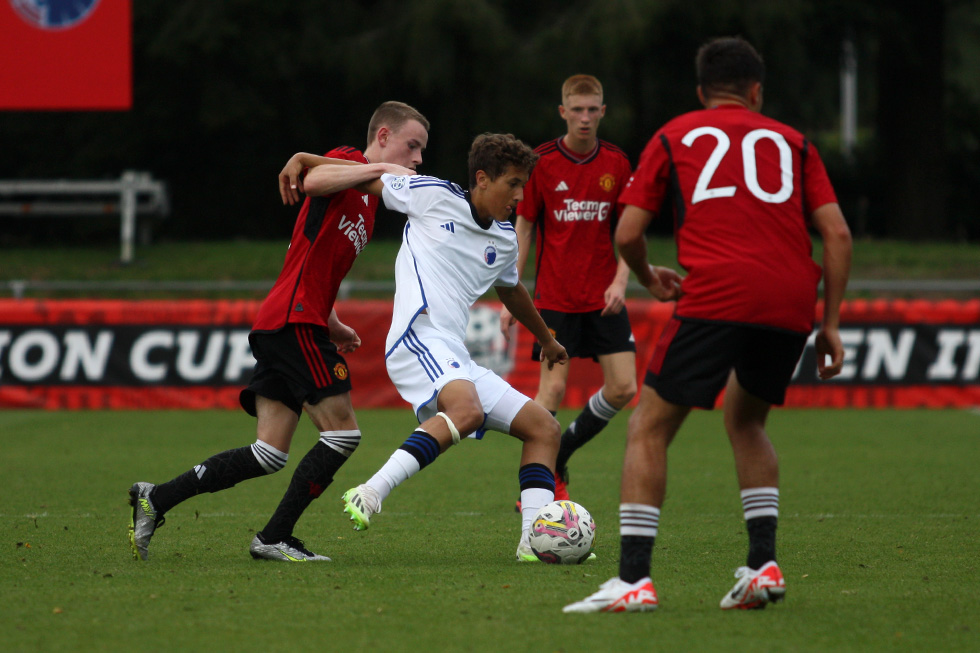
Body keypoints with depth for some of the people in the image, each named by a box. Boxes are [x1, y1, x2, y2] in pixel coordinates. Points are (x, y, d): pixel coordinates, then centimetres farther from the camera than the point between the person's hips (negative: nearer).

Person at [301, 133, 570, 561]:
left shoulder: (505, 240, 20)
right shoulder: (433, 197, 2)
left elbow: (510, 291, 44)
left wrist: (547, 341, 56)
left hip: (456, 361, 8)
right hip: (419, 339, -8)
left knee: (545, 428, 4)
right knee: (467, 410, -38)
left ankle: (535, 541, -6)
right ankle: (369, 495, -42)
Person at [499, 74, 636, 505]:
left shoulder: (616, 164, 3)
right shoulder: (542, 162, -4)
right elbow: (523, 228, 1)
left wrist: (620, 281, -8)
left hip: (603, 298, 3)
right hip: (555, 297, -3)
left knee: (623, 388, -4)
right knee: (553, 386, -12)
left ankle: (561, 452, 19)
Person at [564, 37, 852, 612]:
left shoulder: (673, 138, 19)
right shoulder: (791, 142, 22)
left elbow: (628, 234, 12)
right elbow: (838, 233, 12)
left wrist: (651, 280, 32)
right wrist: (831, 323, 15)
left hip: (715, 296, -3)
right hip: (791, 304, 3)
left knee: (649, 430, 5)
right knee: (746, 421, 26)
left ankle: (634, 580, -8)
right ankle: (764, 565, 13)